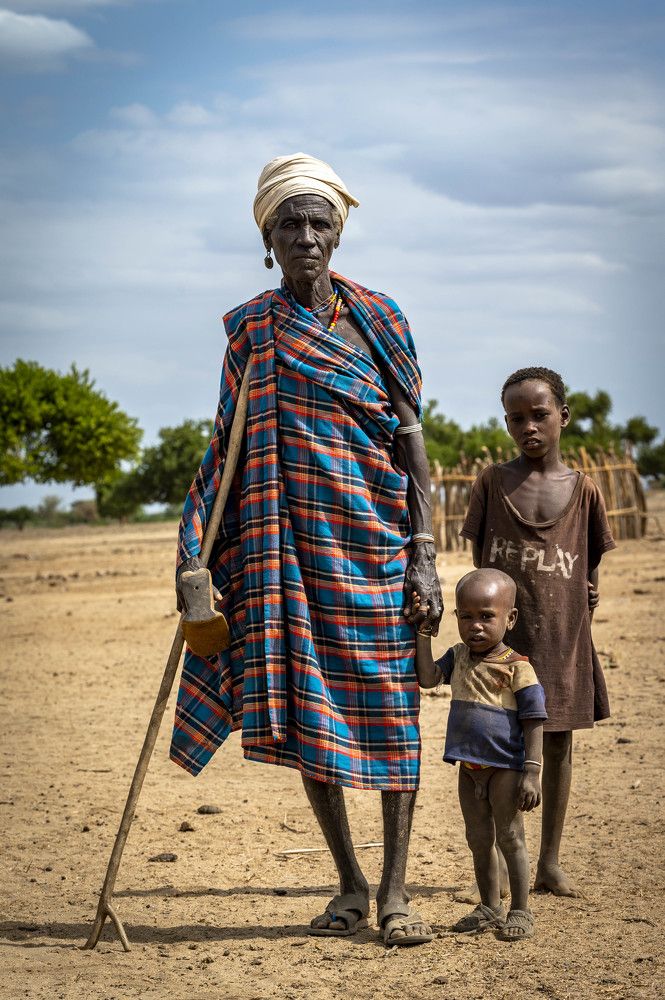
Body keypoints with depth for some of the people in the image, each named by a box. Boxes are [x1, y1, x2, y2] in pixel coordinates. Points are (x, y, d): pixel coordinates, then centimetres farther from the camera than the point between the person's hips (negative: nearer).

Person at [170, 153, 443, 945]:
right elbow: (227, 449, 8)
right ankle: (348, 884, 12)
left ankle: (394, 891, 4)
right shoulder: (251, 331, 7)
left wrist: (423, 555, -5)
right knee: (304, 708, 0)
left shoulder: (379, 320, 4)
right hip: (289, 542, 1)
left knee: (388, 708, -2)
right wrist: (196, 553, 0)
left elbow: (411, 438, 2)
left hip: (375, 541, -1)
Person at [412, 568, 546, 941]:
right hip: (470, 767, 6)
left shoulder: (517, 667, -13)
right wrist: (422, 631, -6)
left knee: (510, 838, 0)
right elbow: (428, 678, -4)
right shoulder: (459, 657, 7)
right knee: (479, 840, 14)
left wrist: (531, 773, -17)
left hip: (505, 767, -6)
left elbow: (533, 722, -13)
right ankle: (490, 907, 26)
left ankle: (520, 911, 10)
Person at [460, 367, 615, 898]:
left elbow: (591, 569, 11)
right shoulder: (494, 481, 1)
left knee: (558, 745, 8)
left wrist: (581, 608, 1)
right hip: (504, 633, -1)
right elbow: (480, 560, 4)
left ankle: (550, 861, 17)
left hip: (563, 637, 1)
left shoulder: (581, 489, 3)